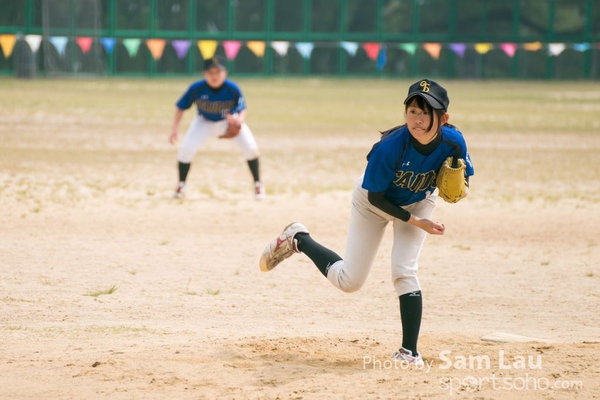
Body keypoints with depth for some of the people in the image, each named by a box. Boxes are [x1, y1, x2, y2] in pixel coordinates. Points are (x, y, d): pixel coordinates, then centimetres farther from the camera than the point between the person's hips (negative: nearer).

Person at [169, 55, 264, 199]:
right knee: (186, 148, -19)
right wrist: (174, 130, -21)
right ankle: (181, 185, 5)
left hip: (229, 121, 0)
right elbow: (180, 108, -15)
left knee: (251, 148, -15)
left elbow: (242, 109, -14)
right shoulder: (196, 89, -28)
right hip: (204, 122, 0)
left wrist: (239, 121, -37)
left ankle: (258, 184, 8)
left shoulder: (233, 89, -28)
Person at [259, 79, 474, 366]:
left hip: (418, 202, 2)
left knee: (404, 270, -16)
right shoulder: (390, 147, -38)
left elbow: (463, 185, -10)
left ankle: (409, 351, -7)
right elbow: (375, 198, -25)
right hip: (374, 202, -2)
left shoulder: (452, 142, -29)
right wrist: (415, 221, -27)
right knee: (348, 281, 5)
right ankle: (297, 239, 28)